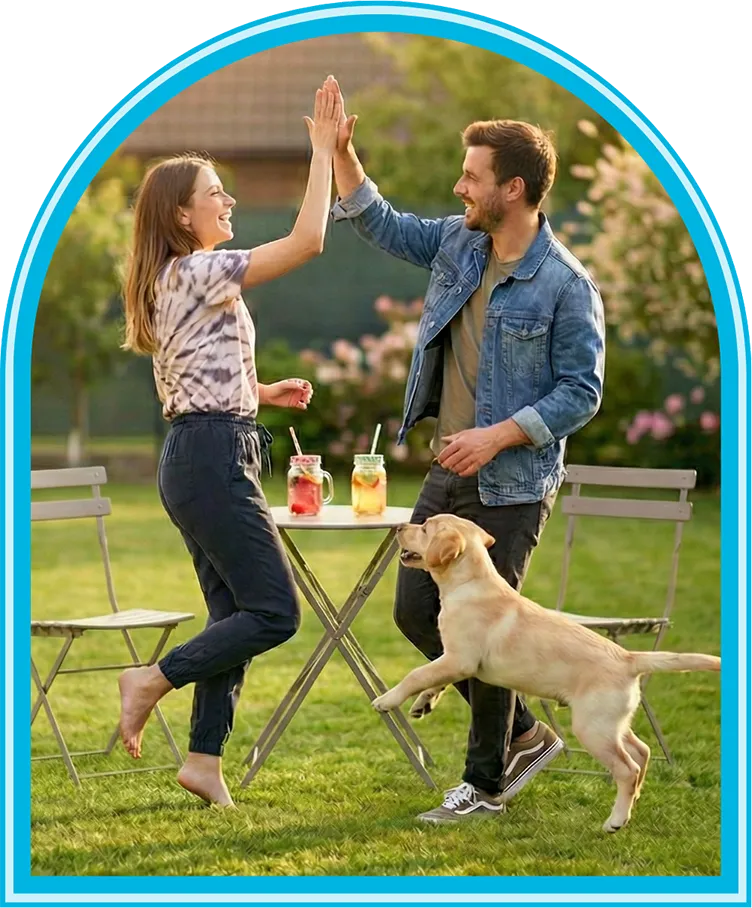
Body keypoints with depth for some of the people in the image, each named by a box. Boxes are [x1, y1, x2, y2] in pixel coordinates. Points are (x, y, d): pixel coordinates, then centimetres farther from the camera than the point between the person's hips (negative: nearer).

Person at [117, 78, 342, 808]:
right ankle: (151, 680, -3)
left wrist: (265, 393, 17)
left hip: (196, 458, 10)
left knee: (233, 612, 10)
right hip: (213, 460, -10)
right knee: (275, 612, -8)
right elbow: (307, 241, -20)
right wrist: (323, 149, -14)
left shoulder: (175, 281, 17)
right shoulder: (201, 272, -13)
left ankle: (204, 760, 10)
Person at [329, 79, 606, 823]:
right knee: (415, 611, 10)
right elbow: (381, 225, 16)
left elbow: (582, 392, -16)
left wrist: (498, 435, -22)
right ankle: (523, 734, 26)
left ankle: (487, 782, 18)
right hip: (448, 472, 8)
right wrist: (340, 152, 3)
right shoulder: (457, 242, 3)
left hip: (511, 487, -8)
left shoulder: (565, 285, -17)